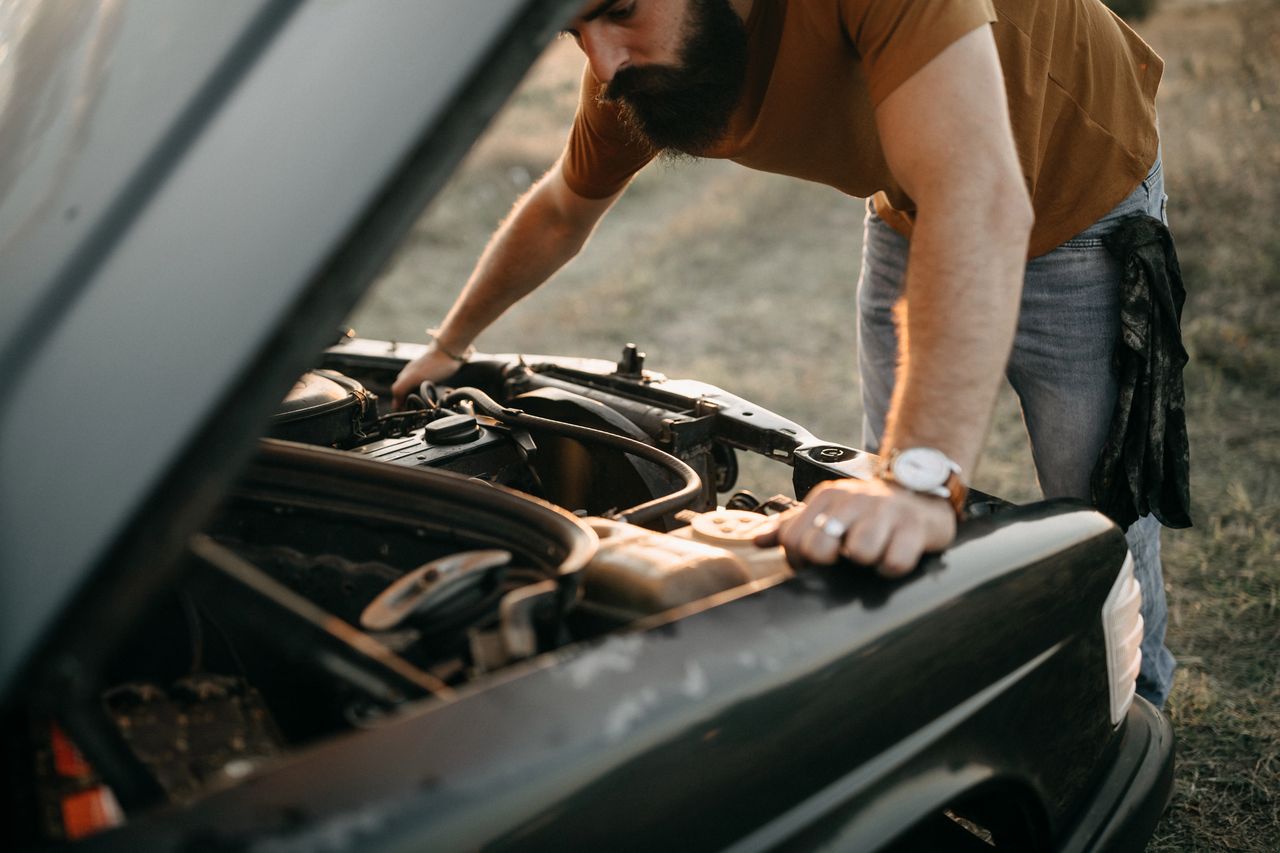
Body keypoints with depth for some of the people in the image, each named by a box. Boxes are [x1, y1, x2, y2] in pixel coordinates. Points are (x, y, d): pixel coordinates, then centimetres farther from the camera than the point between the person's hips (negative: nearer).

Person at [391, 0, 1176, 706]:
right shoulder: (631, 69, -18)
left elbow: (980, 200, -52)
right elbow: (560, 214, 3)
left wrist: (924, 476, -62)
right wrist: (450, 345, 13)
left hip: (1085, 212, -5)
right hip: (912, 223, 5)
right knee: (891, 548, 9)